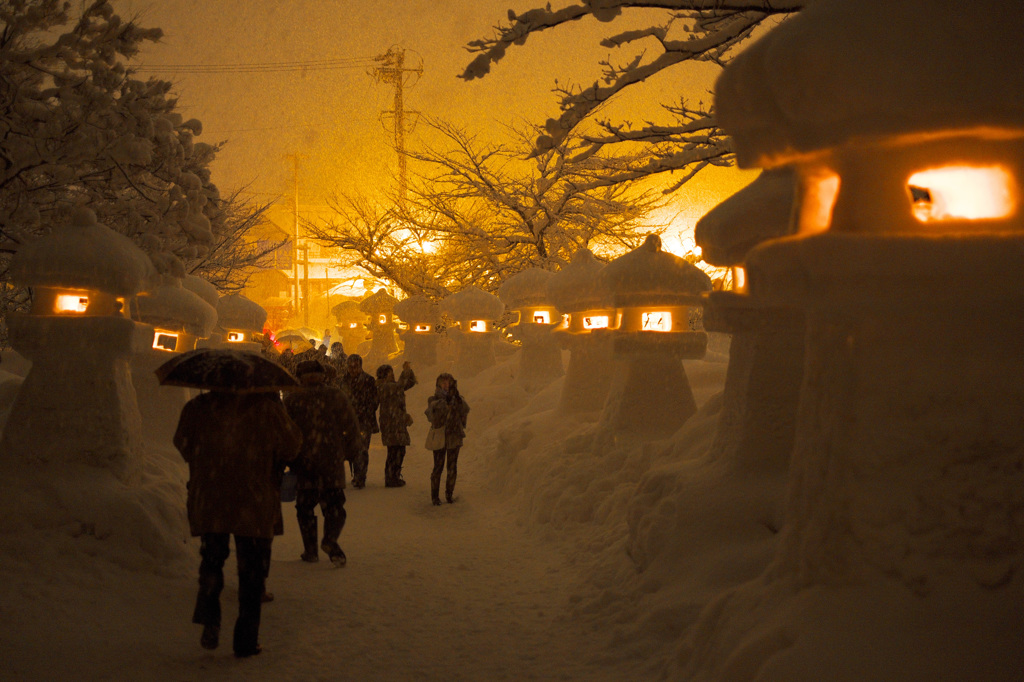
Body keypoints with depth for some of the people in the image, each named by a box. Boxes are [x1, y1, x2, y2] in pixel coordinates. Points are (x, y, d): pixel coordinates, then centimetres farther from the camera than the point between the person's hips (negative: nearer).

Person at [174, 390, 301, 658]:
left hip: (207, 503, 2)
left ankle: (210, 622, 4)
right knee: (252, 571, 9)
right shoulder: (265, 407, -10)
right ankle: (246, 641, 12)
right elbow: (291, 445, 0)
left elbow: (183, 446, 9)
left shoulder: (197, 408, -3)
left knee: (211, 561, 22)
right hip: (254, 507, -2)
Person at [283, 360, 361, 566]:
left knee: (305, 507, 14)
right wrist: (348, 452, 14)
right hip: (332, 463, 0)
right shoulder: (336, 396, 2)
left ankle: (310, 550, 13)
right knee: (334, 507, 6)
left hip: (302, 464, 0)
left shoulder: (292, 399, 2)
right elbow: (352, 428, 1)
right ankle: (330, 539, -19)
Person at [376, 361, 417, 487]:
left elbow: (411, 382, 20)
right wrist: (405, 371, -18)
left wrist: (409, 370, 6)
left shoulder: (393, 386, 17)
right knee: (394, 452, -8)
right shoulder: (384, 387, -13)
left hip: (398, 424, 10)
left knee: (400, 451, 13)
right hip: (391, 425, -10)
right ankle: (390, 479, -2)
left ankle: (394, 477, 22)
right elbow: (399, 386, -26)